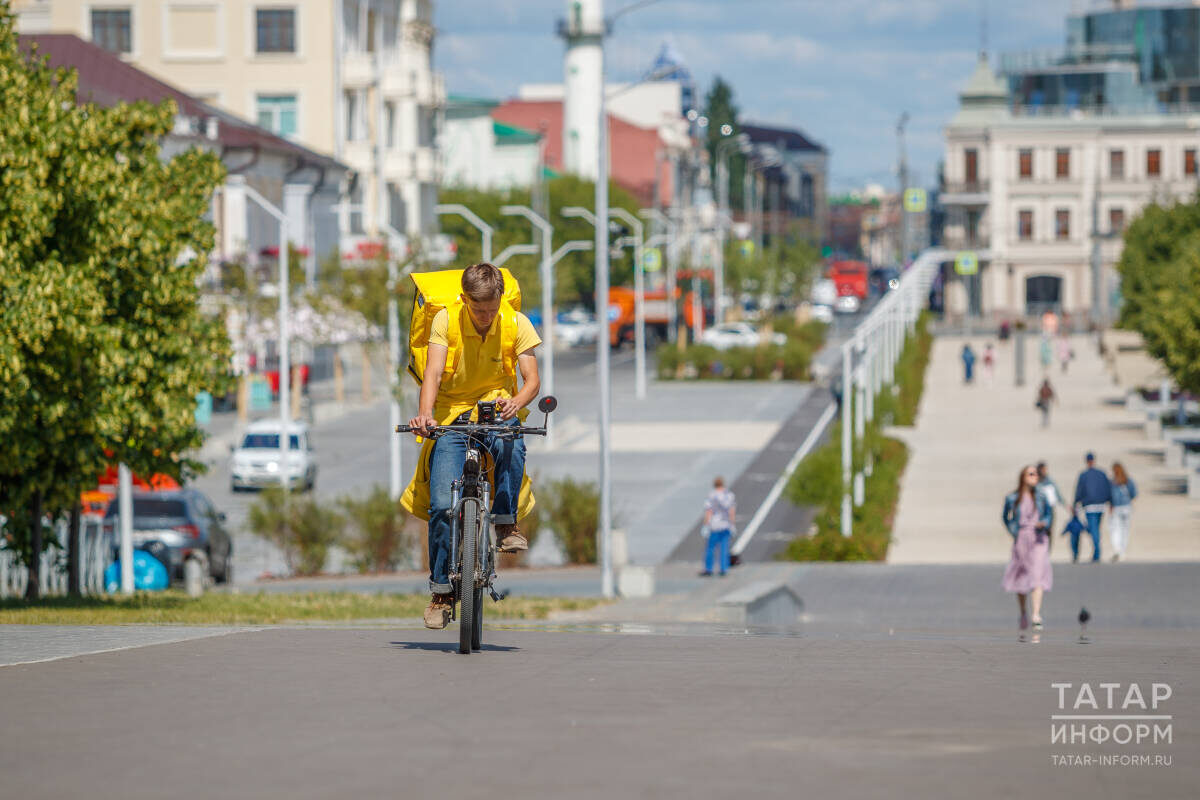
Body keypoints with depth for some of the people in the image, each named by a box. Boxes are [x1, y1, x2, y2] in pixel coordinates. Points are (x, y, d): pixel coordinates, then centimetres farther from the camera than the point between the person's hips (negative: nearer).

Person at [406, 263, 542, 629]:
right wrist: (425, 414, -39)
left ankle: (506, 523, -20)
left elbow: (532, 379, -13)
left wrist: (515, 404, -36)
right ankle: (442, 590, 0)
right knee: (442, 504, -13)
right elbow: (433, 372, -21)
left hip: (497, 409, 0)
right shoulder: (446, 320, -11)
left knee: (511, 445, -38)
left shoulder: (516, 323, -9)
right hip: (452, 414, 0)